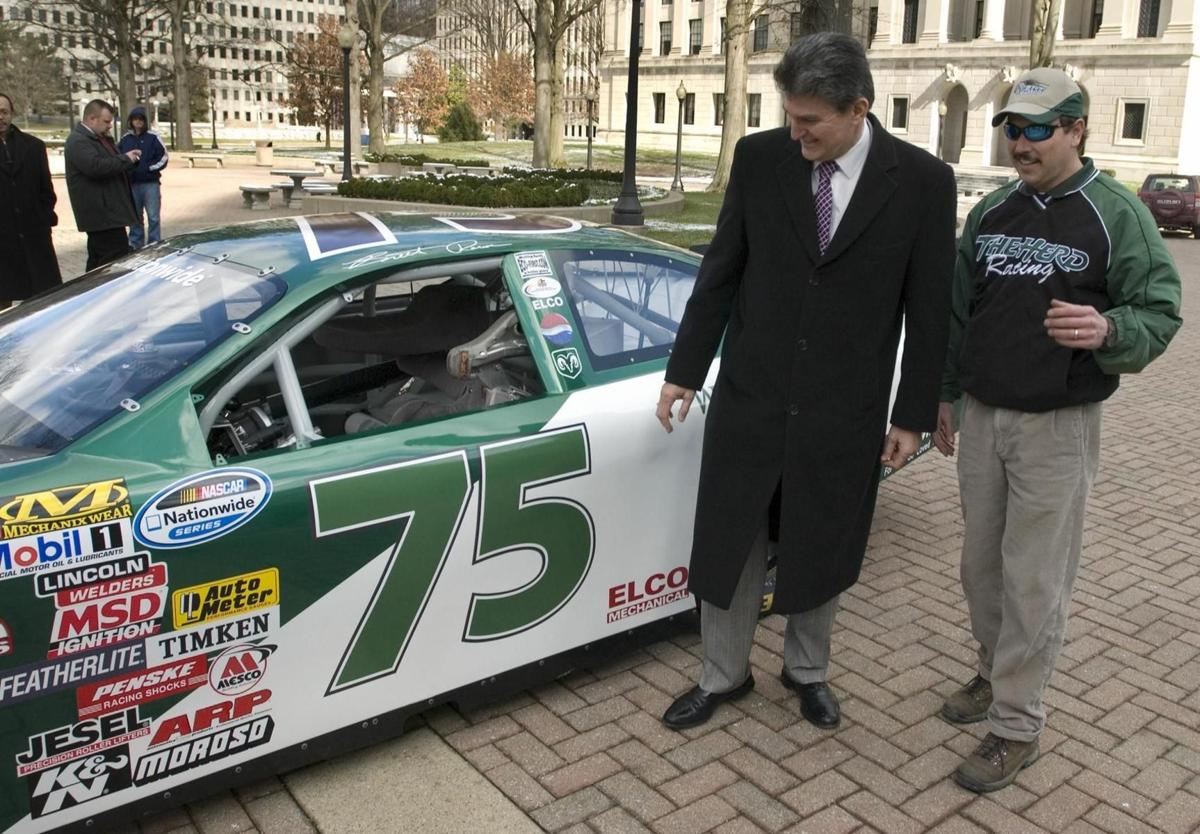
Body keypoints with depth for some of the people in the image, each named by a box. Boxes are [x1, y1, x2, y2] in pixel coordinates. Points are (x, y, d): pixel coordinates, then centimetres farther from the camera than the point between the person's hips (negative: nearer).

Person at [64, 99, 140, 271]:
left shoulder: (99, 138, 20)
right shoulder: (78, 141, -12)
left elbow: (111, 165, 30)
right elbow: (95, 166, -28)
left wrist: (130, 159, 9)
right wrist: (125, 159, -17)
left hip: (108, 212, 11)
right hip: (102, 214, -11)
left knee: (98, 261, 13)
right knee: (119, 260, -14)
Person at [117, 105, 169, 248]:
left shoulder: (152, 137, 0)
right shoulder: (125, 139, 9)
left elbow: (163, 157, -2)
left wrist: (148, 168, -10)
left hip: (150, 183, -3)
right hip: (132, 184, 3)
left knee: (153, 217, -3)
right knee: (134, 217, 10)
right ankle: (135, 246, 19)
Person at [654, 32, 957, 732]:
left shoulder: (922, 181, -8)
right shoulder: (760, 157, -4)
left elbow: (928, 308, -2)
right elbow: (721, 272, 2)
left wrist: (914, 415, -1)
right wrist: (684, 371, 3)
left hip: (846, 411, -1)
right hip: (750, 395, 1)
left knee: (823, 551, 15)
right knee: (728, 544, 10)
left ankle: (808, 670, 40)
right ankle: (724, 674, 32)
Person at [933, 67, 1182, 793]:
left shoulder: (1117, 214, -7)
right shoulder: (991, 212, 8)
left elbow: (1161, 312, -7)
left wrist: (1107, 330, -29)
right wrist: (945, 394, 16)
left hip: (1058, 427, -5)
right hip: (982, 418, 5)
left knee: (1034, 581, 0)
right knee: (982, 563, 14)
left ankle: (1016, 725, 12)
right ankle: (996, 672, 35)